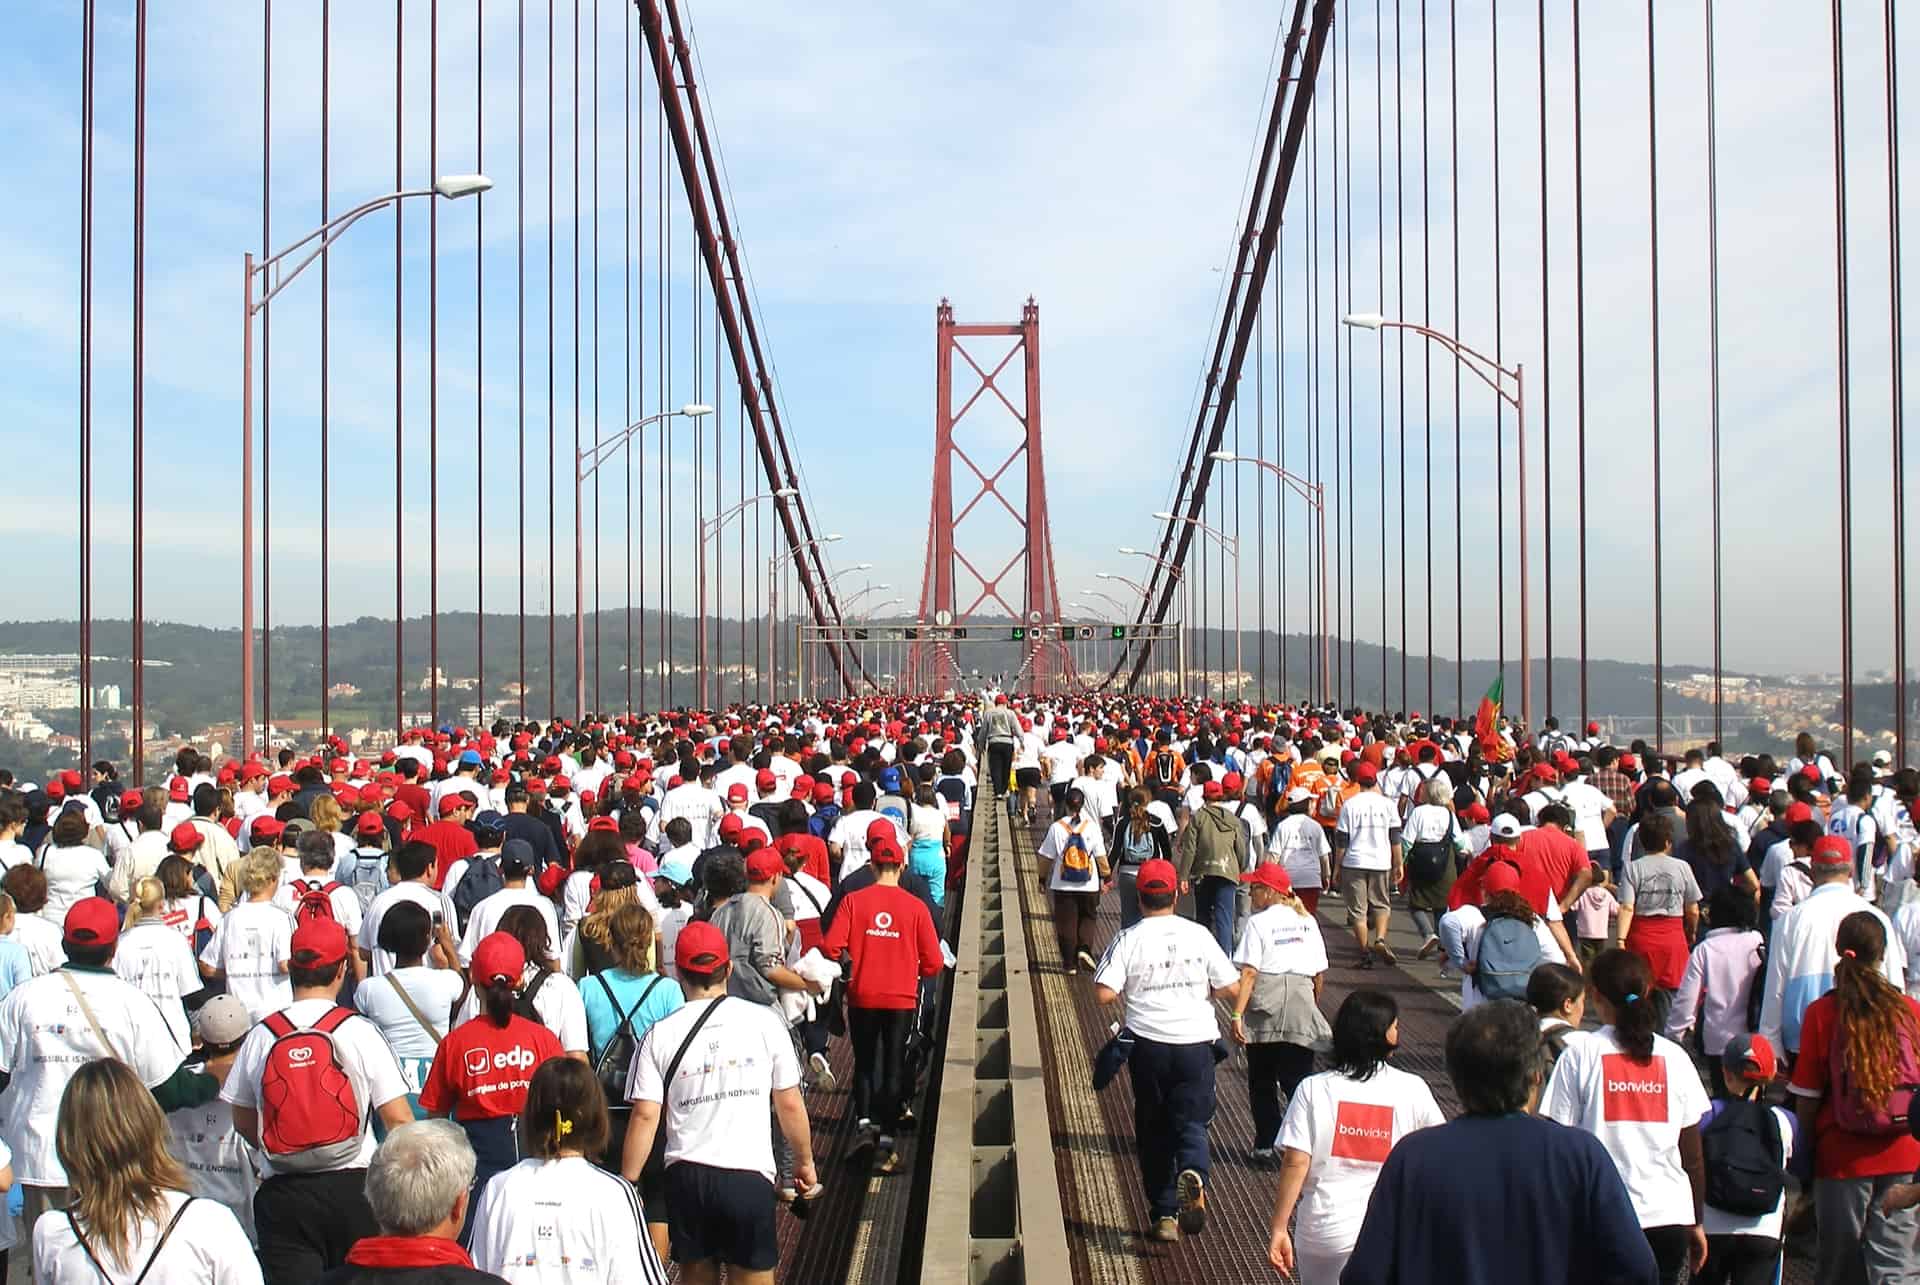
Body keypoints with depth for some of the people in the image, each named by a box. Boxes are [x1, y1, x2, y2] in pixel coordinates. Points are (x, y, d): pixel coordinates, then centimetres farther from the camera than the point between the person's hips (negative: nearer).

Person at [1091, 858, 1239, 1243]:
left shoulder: (1128, 940, -5)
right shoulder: (1197, 934, 0)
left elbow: (1104, 993, -12)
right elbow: (1231, 986, 1)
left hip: (1148, 1043, 0)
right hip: (1195, 1041, 0)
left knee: (1155, 1129, 13)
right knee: (1192, 1121, 7)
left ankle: (1164, 1214, 15)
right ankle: (1193, 1173, -24)